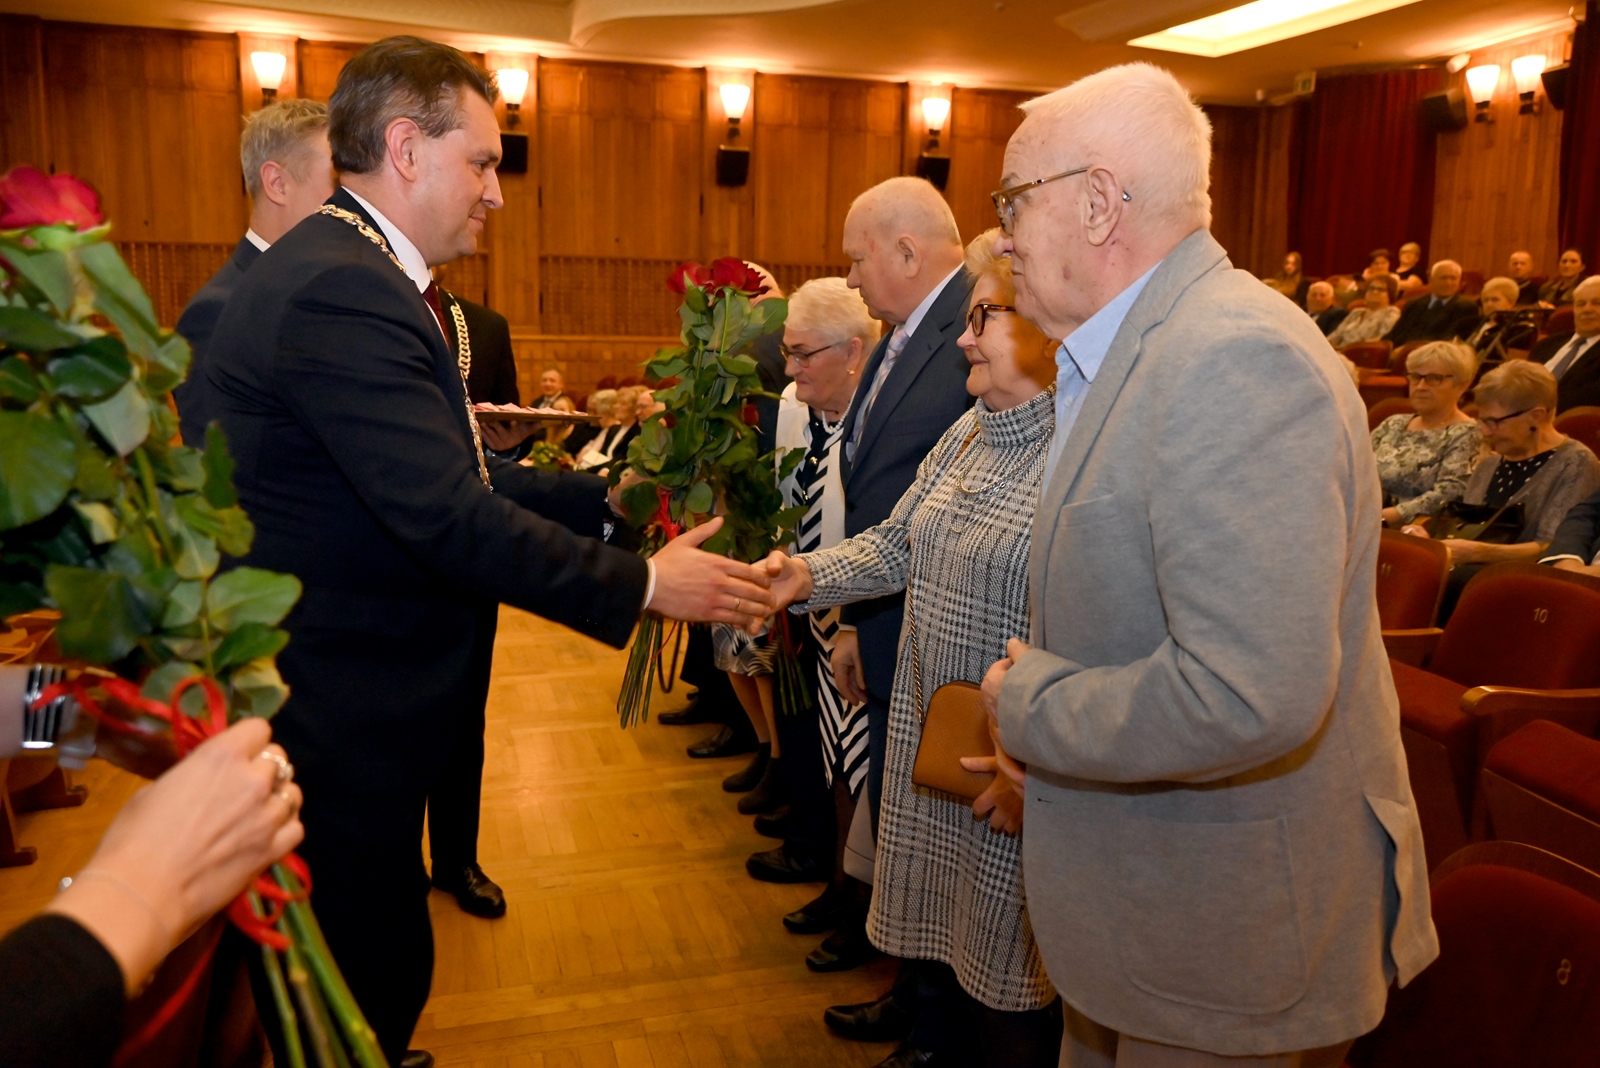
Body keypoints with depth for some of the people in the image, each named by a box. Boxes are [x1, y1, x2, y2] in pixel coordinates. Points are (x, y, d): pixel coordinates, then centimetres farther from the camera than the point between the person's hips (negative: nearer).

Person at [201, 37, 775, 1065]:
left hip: (365, 697, 10)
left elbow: (455, 470, 10)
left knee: (376, 961, 25)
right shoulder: (339, 291, -24)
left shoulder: (357, 275, 10)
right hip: (336, 719, -10)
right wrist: (642, 584, -20)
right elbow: (451, 518, -28)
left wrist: (609, 502, 6)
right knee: (375, 974, 9)